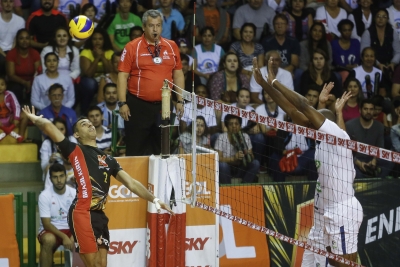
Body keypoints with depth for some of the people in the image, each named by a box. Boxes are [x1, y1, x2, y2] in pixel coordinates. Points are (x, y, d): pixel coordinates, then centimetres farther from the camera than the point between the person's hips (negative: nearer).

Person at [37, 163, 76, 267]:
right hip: (51, 230, -2)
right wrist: (64, 237, -27)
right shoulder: (44, 195, -12)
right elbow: (46, 223, -14)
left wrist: (74, 236, -23)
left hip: (70, 230, 2)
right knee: (49, 240, -38)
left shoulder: (74, 193, -4)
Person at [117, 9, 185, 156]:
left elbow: (178, 74, 13)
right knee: (135, 150, -1)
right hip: (138, 106, -3)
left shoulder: (171, 46, 7)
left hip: (163, 105, 3)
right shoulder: (132, 47, -3)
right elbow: (123, 76, -4)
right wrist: (122, 103, -10)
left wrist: (180, 100, 9)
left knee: (162, 150, 10)